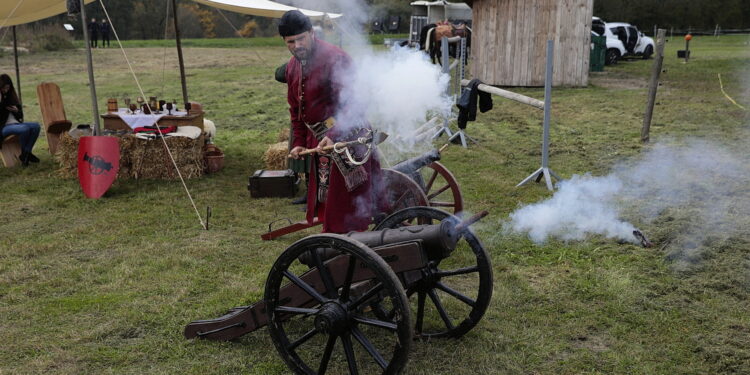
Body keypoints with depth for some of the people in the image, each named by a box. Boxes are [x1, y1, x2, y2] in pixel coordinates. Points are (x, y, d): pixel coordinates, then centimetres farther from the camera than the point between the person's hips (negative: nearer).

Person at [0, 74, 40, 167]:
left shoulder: (11, 95, 16)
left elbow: (20, 115, 19)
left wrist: (16, 110, -3)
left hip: (15, 123, 6)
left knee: (36, 126, -20)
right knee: (25, 129, -34)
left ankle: (26, 153, -16)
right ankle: (24, 153, -11)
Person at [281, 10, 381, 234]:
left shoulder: (335, 58, -17)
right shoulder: (293, 66, 10)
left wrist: (334, 136, -32)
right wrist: (299, 143, 13)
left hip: (347, 136, -8)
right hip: (319, 141, 9)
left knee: (344, 202, -4)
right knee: (323, 197, 17)